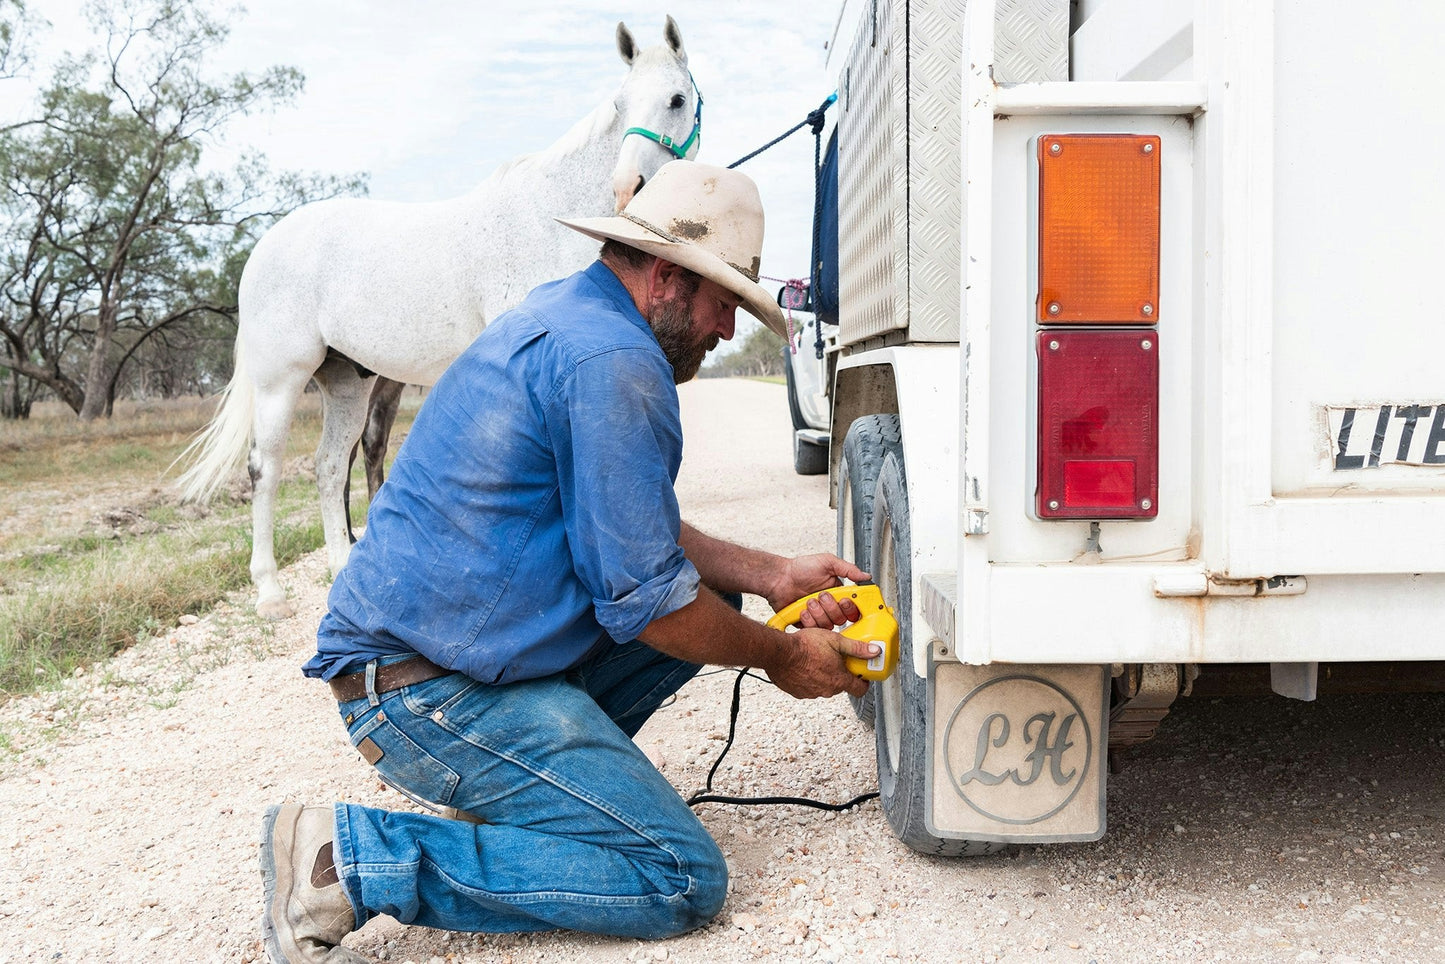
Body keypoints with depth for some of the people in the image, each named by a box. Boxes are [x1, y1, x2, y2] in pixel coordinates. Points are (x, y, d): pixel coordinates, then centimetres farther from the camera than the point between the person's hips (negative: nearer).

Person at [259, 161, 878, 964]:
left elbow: (635, 532, 20)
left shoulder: (564, 317, 15)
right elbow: (645, 600, -16)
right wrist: (783, 657, 0)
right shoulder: (613, 362, -18)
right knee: (683, 880, -12)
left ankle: (510, 785, 11)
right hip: (430, 689, -10)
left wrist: (769, 577, 12)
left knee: (708, 605, 16)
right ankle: (354, 855, -11)